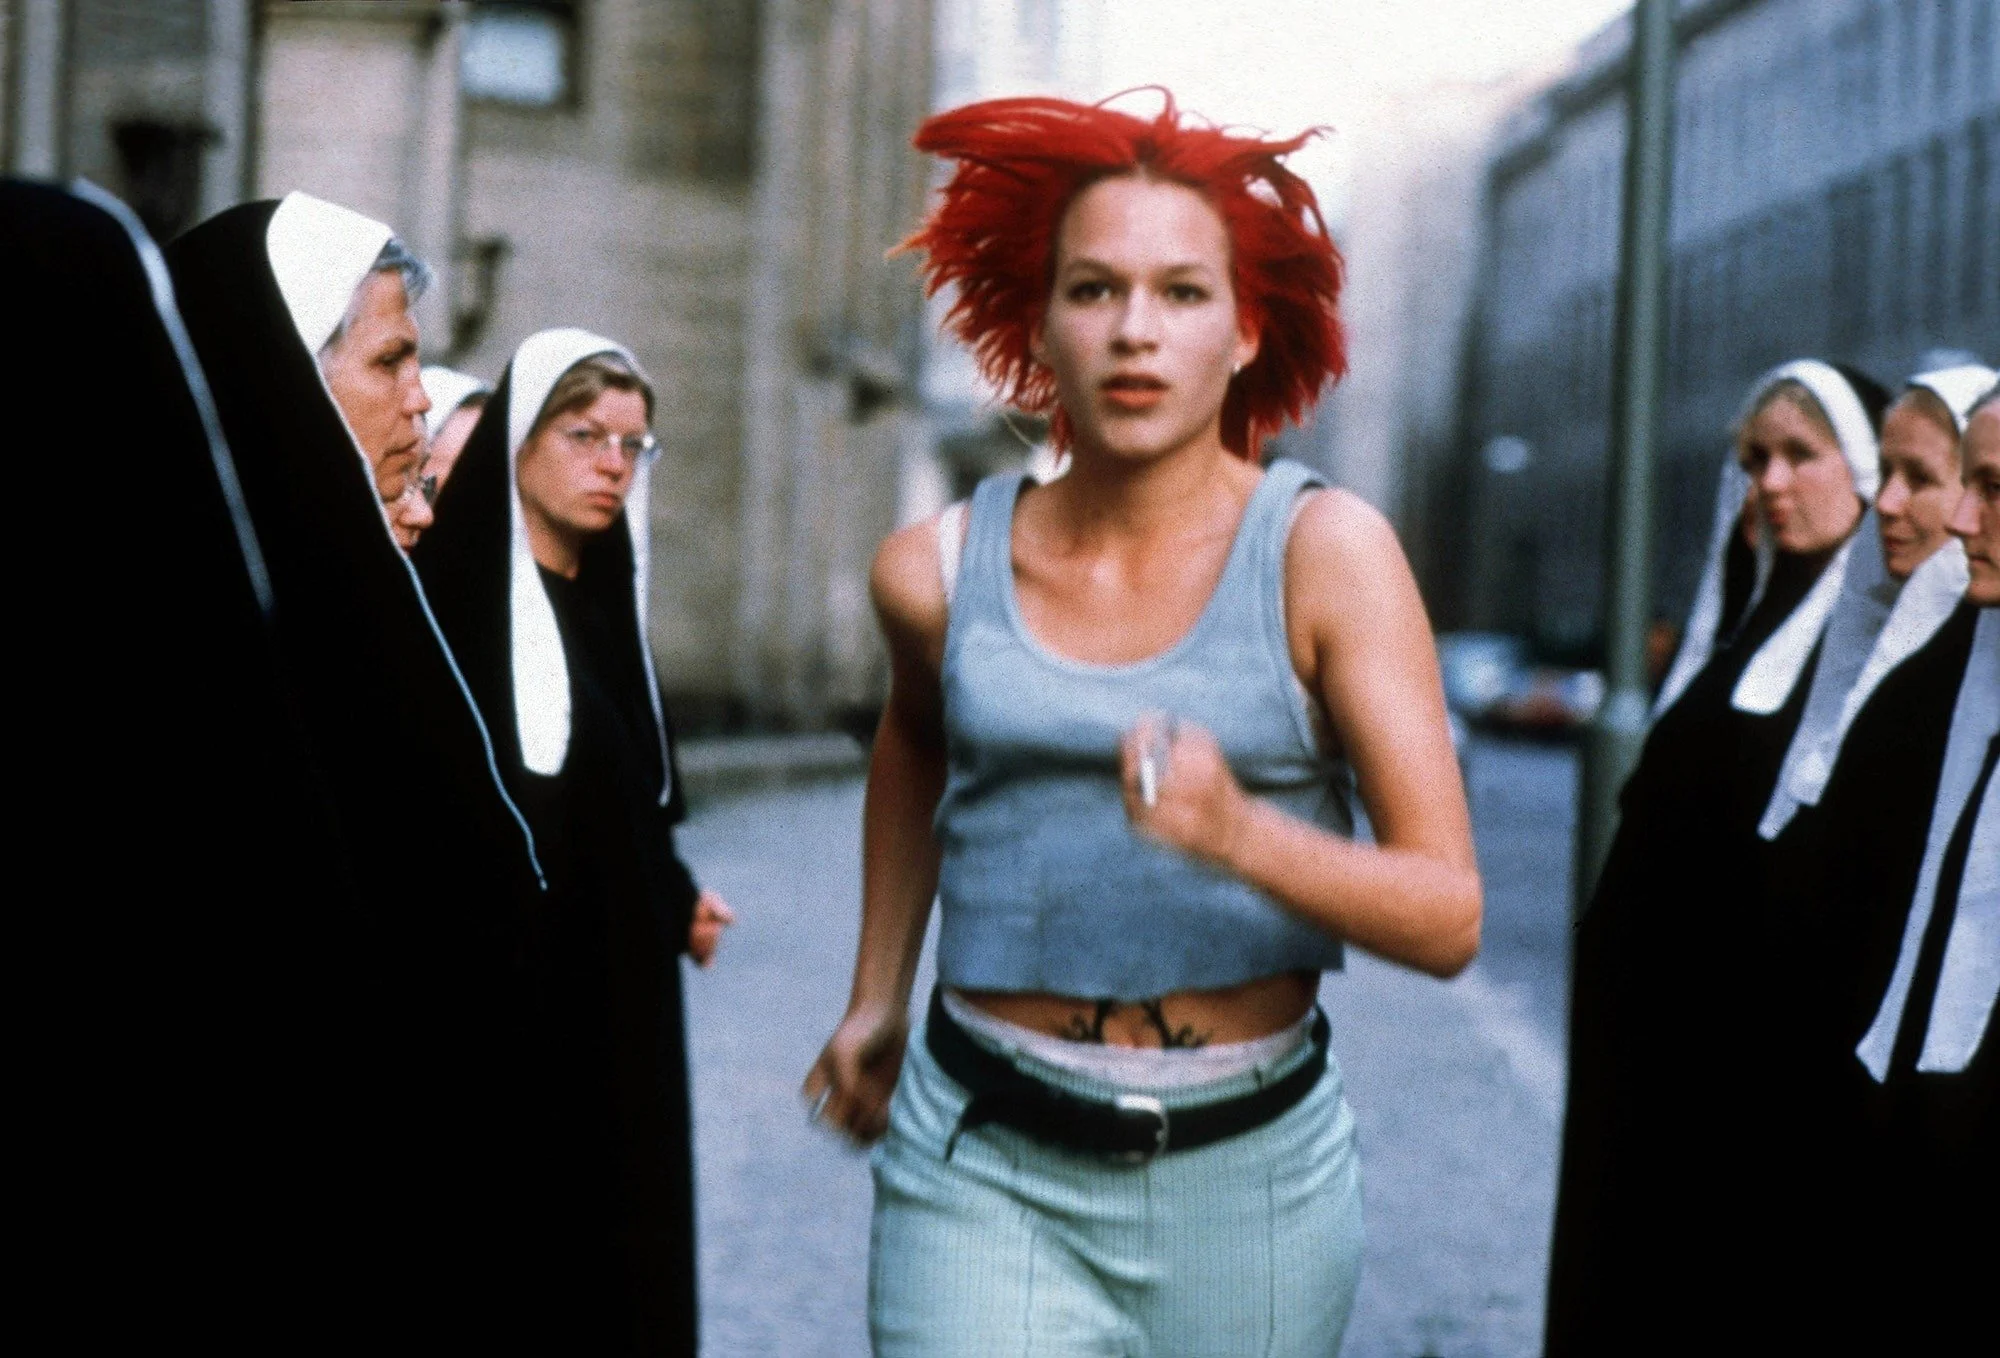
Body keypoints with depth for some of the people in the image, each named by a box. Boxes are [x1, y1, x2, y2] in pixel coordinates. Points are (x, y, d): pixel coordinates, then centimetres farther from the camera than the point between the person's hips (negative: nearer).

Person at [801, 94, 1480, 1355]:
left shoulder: (1325, 552, -9)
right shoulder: (939, 570, -2)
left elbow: (1449, 916, -14)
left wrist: (1240, 833, -30)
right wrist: (877, 997, 24)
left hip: (1251, 1175, 0)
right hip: (987, 1175, 1)